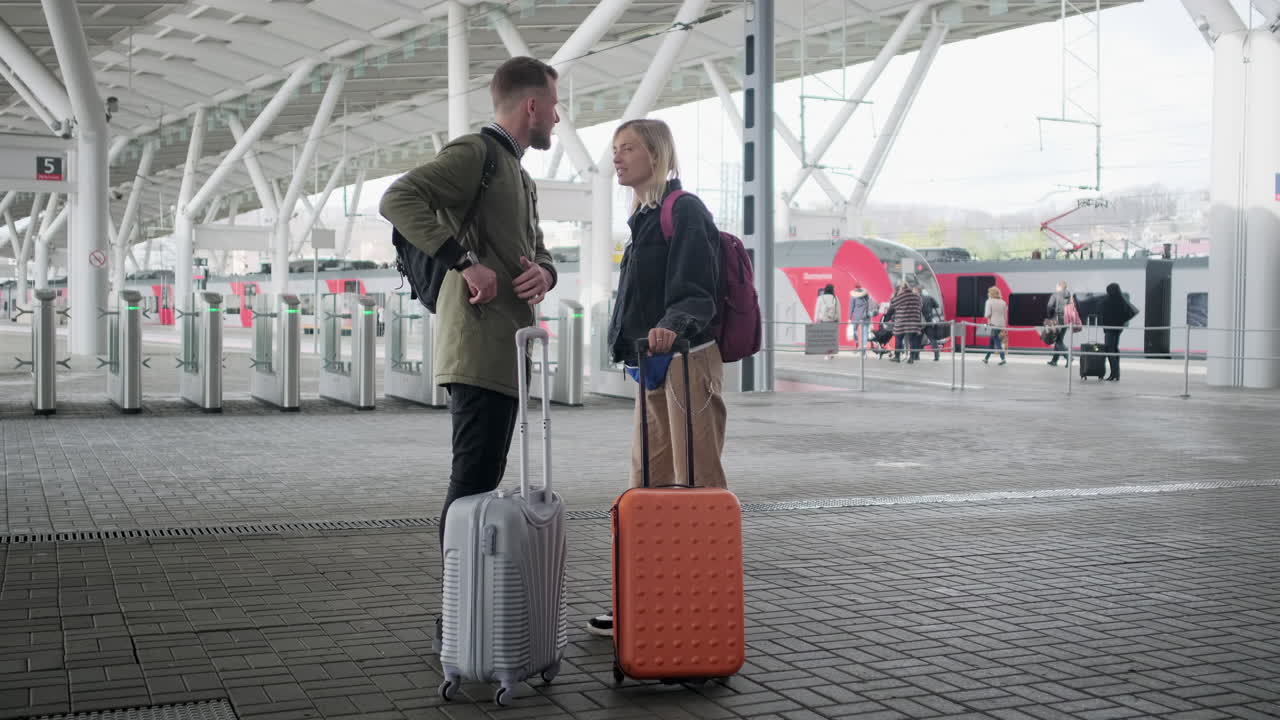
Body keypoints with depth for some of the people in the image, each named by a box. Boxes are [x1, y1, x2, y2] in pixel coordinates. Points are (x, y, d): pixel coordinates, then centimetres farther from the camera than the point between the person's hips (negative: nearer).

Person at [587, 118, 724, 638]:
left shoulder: (685, 211, -9)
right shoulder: (648, 217, 20)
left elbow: (696, 294, -19)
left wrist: (671, 326, -37)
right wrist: (646, 341, 18)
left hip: (686, 361, -10)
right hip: (654, 366, 10)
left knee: (697, 485, -6)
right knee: (648, 487, 12)